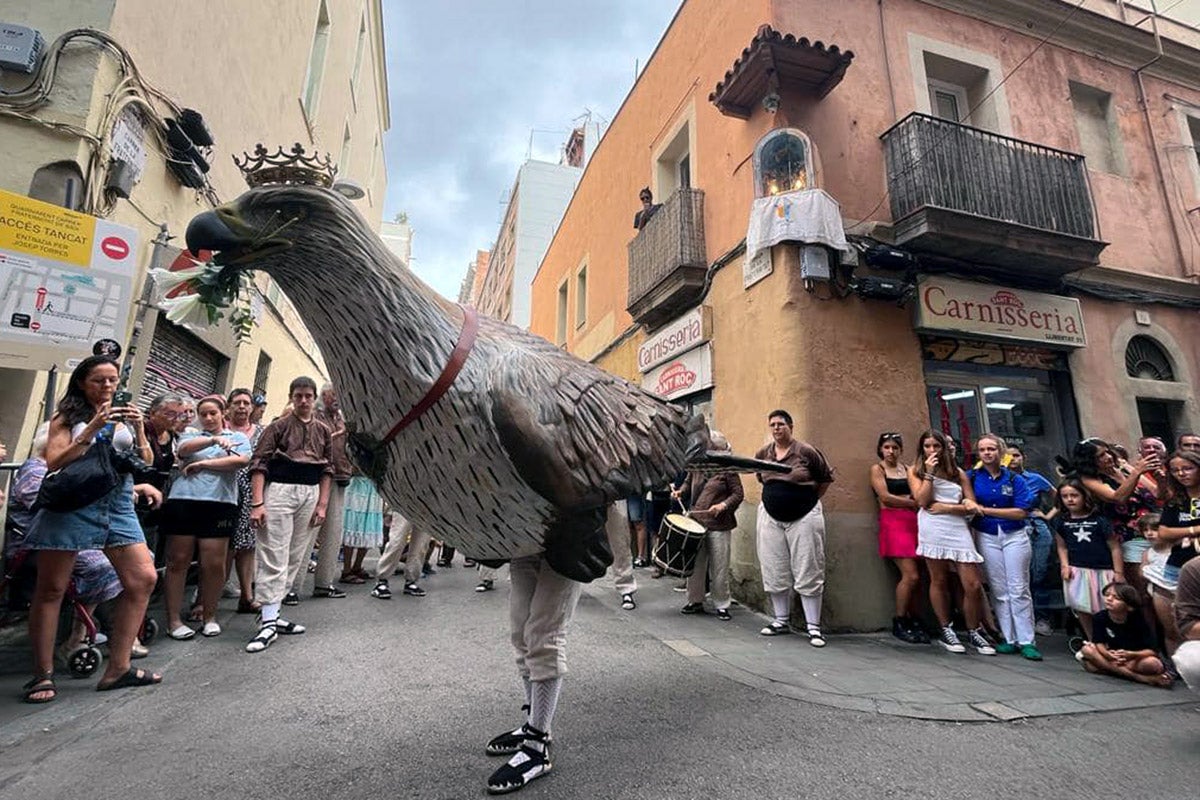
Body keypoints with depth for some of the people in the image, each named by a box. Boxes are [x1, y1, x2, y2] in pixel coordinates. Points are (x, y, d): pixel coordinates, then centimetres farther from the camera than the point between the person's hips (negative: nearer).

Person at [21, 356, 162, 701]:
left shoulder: (124, 416, 15)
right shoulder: (67, 416, 6)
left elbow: (145, 464, 9)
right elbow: (54, 464, -5)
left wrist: (139, 430, -7)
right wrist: (92, 429, -13)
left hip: (118, 504, 3)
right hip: (71, 502, -3)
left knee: (144, 578, -7)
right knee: (51, 589, 3)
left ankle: (117, 668, 2)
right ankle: (42, 674, 17)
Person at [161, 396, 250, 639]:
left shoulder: (238, 437, 14)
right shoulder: (191, 435, 18)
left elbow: (241, 460, -6)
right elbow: (183, 449, -7)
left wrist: (203, 464, -4)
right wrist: (214, 440, -24)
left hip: (220, 503, -1)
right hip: (183, 501, 1)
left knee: (214, 564, 0)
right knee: (178, 561, 3)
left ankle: (209, 616, 16)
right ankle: (173, 620, 12)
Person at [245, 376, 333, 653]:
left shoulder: (323, 430, 13)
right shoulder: (278, 426, 2)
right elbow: (259, 463, -3)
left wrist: (323, 504, 6)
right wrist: (257, 503, -12)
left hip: (311, 494, 4)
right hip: (279, 490, -4)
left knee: (295, 557, 6)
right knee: (274, 557, -5)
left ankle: (271, 613, 17)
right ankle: (268, 623, -2)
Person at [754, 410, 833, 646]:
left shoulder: (806, 451, -8)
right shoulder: (763, 454, 5)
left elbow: (826, 478, 4)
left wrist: (809, 499, 5)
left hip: (804, 517, -4)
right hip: (770, 517, 4)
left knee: (808, 574, 0)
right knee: (775, 572, 9)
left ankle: (813, 627, 9)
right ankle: (781, 621, 23)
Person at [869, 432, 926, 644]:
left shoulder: (907, 468, 17)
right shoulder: (877, 468, 4)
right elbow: (885, 497, -6)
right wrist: (914, 503, -3)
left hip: (913, 521, 5)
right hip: (893, 521, -5)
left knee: (915, 576, 0)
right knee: (911, 575, -12)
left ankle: (913, 621, 13)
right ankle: (899, 623, 3)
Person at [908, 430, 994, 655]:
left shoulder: (958, 472, 15)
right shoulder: (915, 471, 9)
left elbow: (972, 507, 7)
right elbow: (922, 500, -6)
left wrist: (944, 507, -7)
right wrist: (929, 472, -5)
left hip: (959, 530, 2)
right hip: (933, 530, -2)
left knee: (973, 585, -2)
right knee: (939, 581, 4)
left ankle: (974, 632, 17)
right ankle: (946, 630, 18)